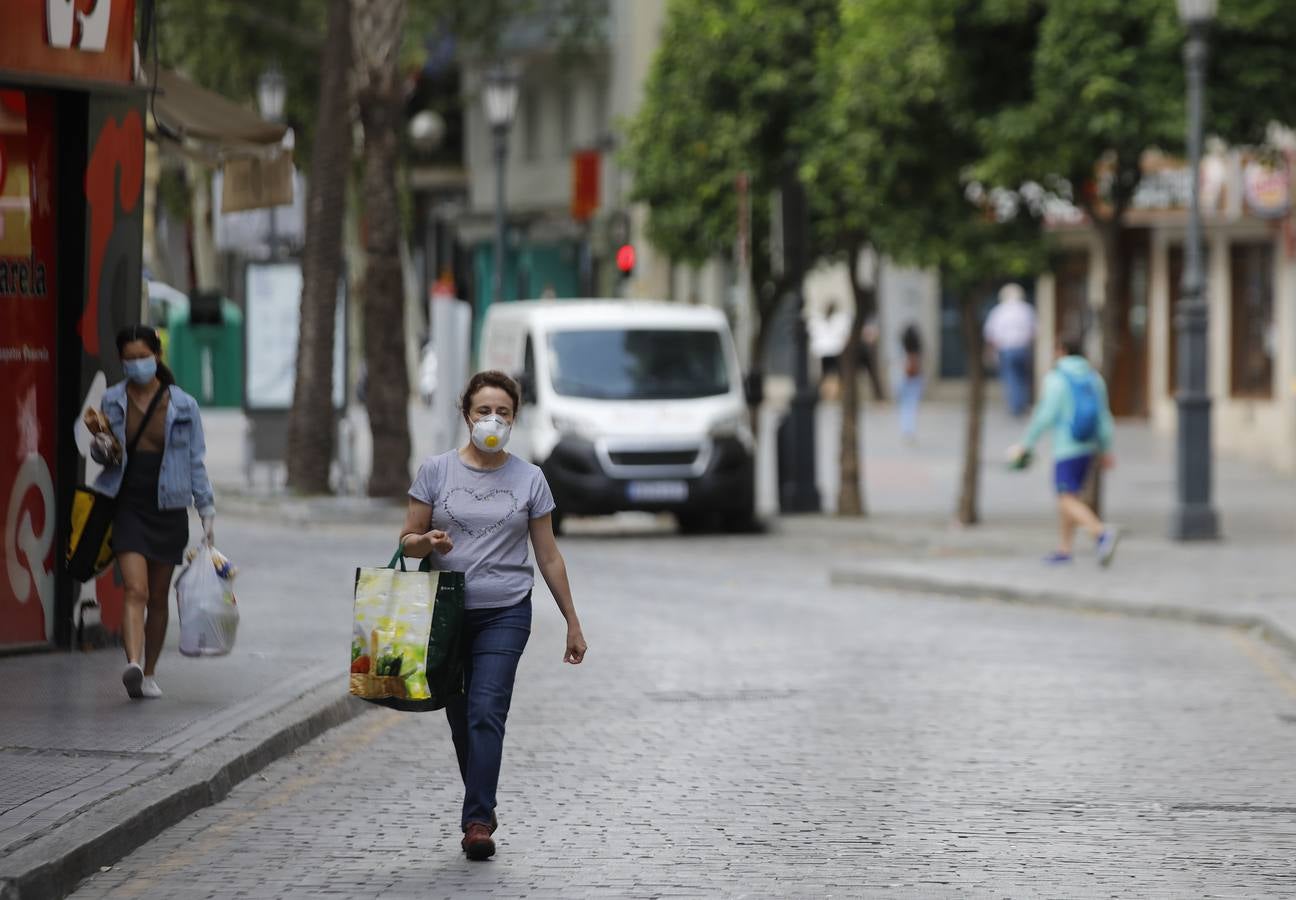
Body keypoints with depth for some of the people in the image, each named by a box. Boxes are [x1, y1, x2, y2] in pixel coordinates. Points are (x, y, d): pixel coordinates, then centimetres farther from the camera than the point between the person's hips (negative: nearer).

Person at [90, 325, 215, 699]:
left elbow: (196, 461, 7)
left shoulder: (182, 406, 2)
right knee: (135, 590, -18)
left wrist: (207, 510, 3)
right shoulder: (112, 401, 5)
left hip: (168, 509, 1)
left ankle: (150, 672, 23)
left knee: (158, 597, 8)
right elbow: (104, 453, 15)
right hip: (128, 504, -1)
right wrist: (101, 451, -9)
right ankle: (133, 664, -32)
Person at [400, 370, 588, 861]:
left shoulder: (528, 479, 4)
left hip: (505, 613, -2)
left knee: (486, 713, -15)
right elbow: (408, 541, 6)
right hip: (447, 613, 2)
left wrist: (572, 624, 8)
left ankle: (477, 822, -20)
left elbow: (548, 556, 8)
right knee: (461, 722, 7)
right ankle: (483, 809, 23)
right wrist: (428, 541, -18)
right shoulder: (436, 471, 3)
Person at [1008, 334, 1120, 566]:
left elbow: (1045, 416, -17)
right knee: (1067, 496, 19)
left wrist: (1025, 445, -9)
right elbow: (1103, 416, 5)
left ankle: (1103, 533, -29)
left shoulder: (1057, 379, -12)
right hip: (1089, 448, 7)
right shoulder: (1093, 378, 4)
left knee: (1069, 502, -8)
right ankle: (1064, 549, 20)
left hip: (1066, 449, -7)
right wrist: (1105, 450, 13)